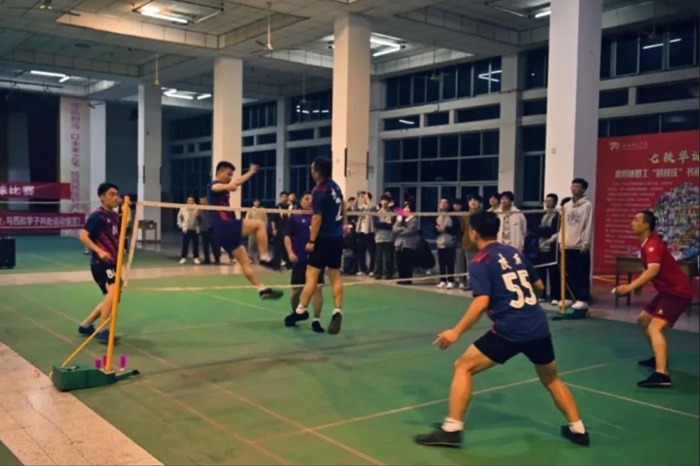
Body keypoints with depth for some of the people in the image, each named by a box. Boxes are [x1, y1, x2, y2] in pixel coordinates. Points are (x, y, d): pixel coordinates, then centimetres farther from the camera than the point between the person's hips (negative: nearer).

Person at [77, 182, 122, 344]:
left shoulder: (115, 216, 12)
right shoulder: (97, 215, -12)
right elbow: (83, 236, -20)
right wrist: (99, 251, -29)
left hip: (112, 263, 9)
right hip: (101, 262, -9)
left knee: (111, 297, 14)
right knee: (113, 291, -27)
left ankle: (86, 325, 29)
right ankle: (102, 331, -20)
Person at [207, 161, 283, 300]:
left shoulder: (223, 187, 23)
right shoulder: (214, 185, -6)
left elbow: (238, 181, 44)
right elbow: (216, 188, -34)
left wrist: (251, 171, 56)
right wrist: (228, 186, -57)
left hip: (225, 230, 10)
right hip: (223, 227, -10)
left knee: (245, 262, 4)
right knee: (259, 225, -15)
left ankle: (263, 289, 2)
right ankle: (264, 258, -18)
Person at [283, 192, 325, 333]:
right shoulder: (294, 217, 6)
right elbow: (287, 236, 0)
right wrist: (290, 253, -13)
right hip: (300, 259, -1)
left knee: (317, 288, -6)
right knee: (296, 290, 6)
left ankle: (316, 320, 1)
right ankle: (295, 313, 33)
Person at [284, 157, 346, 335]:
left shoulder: (320, 192, -18)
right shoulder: (334, 185, 7)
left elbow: (317, 218, -19)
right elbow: (343, 204, 21)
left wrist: (311, 241, -13)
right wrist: (344, 223, 32)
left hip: (324, 238, -8)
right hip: (337, 237, 8)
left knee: (312, 274, -2)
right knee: (335, 276, 8)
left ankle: (301, 310, 4)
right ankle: (337, 311, 1)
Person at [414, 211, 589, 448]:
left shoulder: (480, 262, -3)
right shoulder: (516, 252, 15)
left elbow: (481, 303, -15)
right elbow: (539, 286, 26)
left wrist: (456, 331, -12)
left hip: (509, 330, -6)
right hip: (540, 328, 6)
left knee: (463, 367, 5)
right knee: (551, 379, 29)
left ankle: (451, 429, -1)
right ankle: (578, 429, 33)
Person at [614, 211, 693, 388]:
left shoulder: (653, 244, -21)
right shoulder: (647, 244, 10)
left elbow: (653, 269, -39)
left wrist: (630, 287, -46)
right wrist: (637, 285, 19)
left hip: (677, 291, -10)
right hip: (668, 290, 10)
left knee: (654, 328, -25)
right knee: (643, 320, 21)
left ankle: (661, 374, -37)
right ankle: (659, 358, 36)